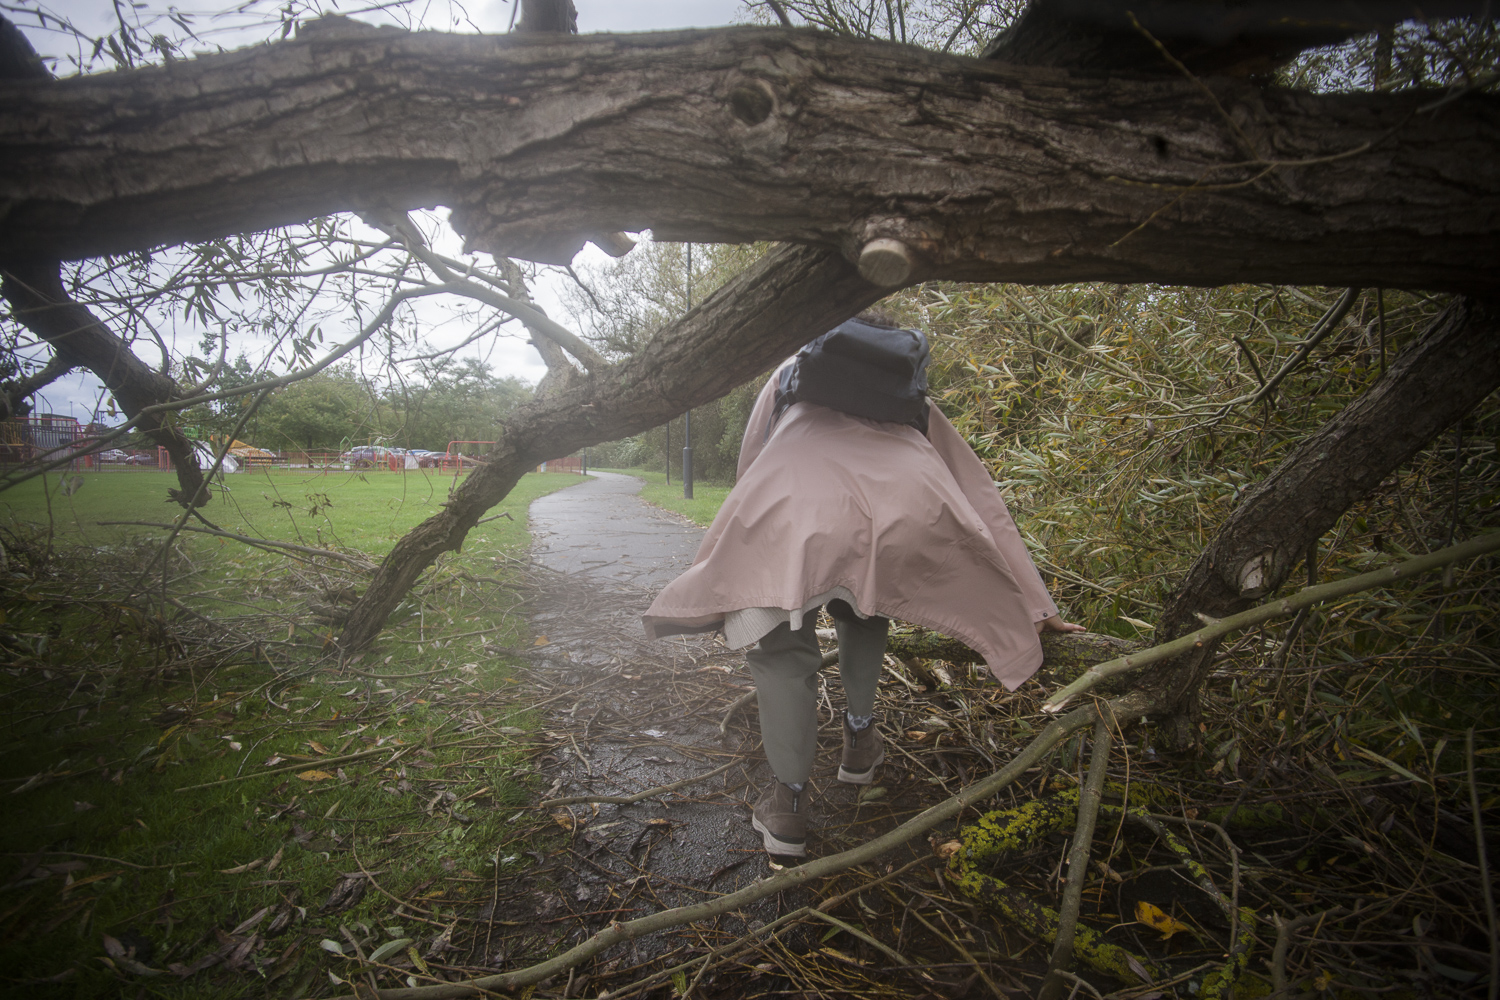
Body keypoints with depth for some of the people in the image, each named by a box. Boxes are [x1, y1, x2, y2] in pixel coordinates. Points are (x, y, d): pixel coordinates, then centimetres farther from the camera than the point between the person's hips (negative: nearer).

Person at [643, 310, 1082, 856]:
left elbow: (750, 459, 33)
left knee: (780, 649, 18)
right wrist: (1036, 605, 38)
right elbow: (982, 503, 34)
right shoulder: (913, 405, 36)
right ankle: (860, 737, 35)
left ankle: (788, 803, 15)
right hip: (904, 512, 3)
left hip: (791, 510, -2)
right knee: (863, 610, 34)